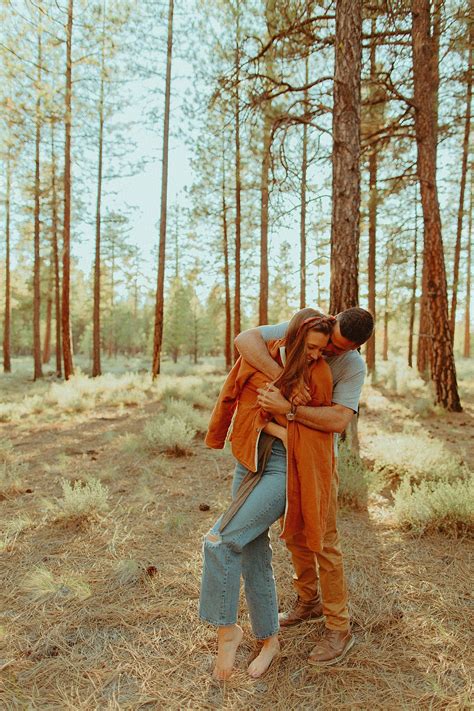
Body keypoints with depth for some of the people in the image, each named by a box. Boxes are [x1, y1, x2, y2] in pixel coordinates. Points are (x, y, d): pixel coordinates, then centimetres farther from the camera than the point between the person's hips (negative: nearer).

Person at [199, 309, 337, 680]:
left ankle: (227, 629, 5)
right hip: (251, 465, 4)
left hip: (284, 470, -4)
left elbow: (318, 427, 3)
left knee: (220, 541, -16)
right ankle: (269, 639, 33)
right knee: (254, 558, 13)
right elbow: (252, 411, 1)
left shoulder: (319, 374, -7)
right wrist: (283, 432, 0)